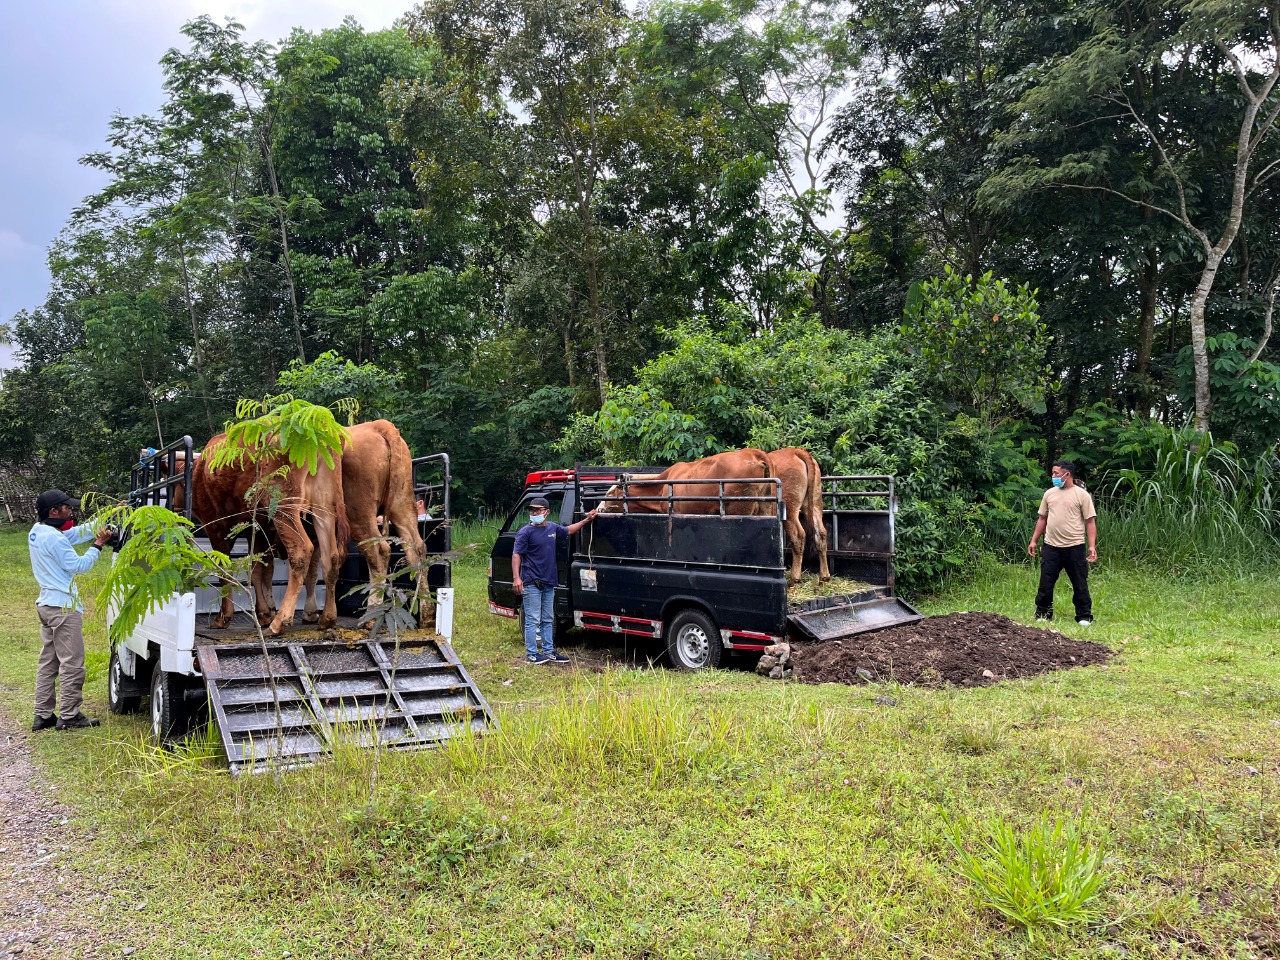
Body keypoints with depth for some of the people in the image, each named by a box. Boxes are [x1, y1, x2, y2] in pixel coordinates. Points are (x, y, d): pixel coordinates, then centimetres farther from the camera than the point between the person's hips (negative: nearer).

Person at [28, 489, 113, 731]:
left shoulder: (37, 531, 9)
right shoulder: (53, 538, -20)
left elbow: (77, 532, 11)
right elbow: (78, 565, -17)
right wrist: (99, 544, -10)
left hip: (46, 604, 10)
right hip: (63, 607, -10)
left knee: (48, 662, 14)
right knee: (72, 663, -3)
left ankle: (43, 715, 18)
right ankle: (69, 716, 3)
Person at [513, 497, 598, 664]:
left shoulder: (553, 528, 9)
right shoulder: (526, 532, -9)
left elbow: (568, 530, 29)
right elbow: (516, 555, -14)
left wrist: (587, 520, 29)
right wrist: (516, 577, -24)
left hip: (549, 582, 7)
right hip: (531, 583, -7)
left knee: (548, 620, 14)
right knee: (533, 620, -4)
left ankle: (549, 651, 23)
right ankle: (531, 654, 2)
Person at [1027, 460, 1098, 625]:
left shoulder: (1082, 495, -4)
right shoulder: (1049, 493, 10)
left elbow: (1090, 522, -5)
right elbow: (1042, 519, 16)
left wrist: (1092, 545, -13)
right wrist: (1034, 540, 11)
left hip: (1075, 547, -4)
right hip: (1051, 547, 4)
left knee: (1080, 585, 4)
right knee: (1045, 583, 5)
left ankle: (1084, 616, 15)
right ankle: (1042, 615, 16)